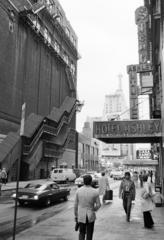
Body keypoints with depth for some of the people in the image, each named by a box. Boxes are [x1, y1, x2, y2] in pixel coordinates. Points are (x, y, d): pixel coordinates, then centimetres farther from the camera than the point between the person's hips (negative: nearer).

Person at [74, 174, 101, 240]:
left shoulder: (78, 191, -9)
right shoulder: (95, 192, -13)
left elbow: (75, 205, -2)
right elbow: (98, 205, -4)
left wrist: (76, 216, 10)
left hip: (81, 216, 1)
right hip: (91, 216, -1)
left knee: (81, 233, 18)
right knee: (89, 234, 16)